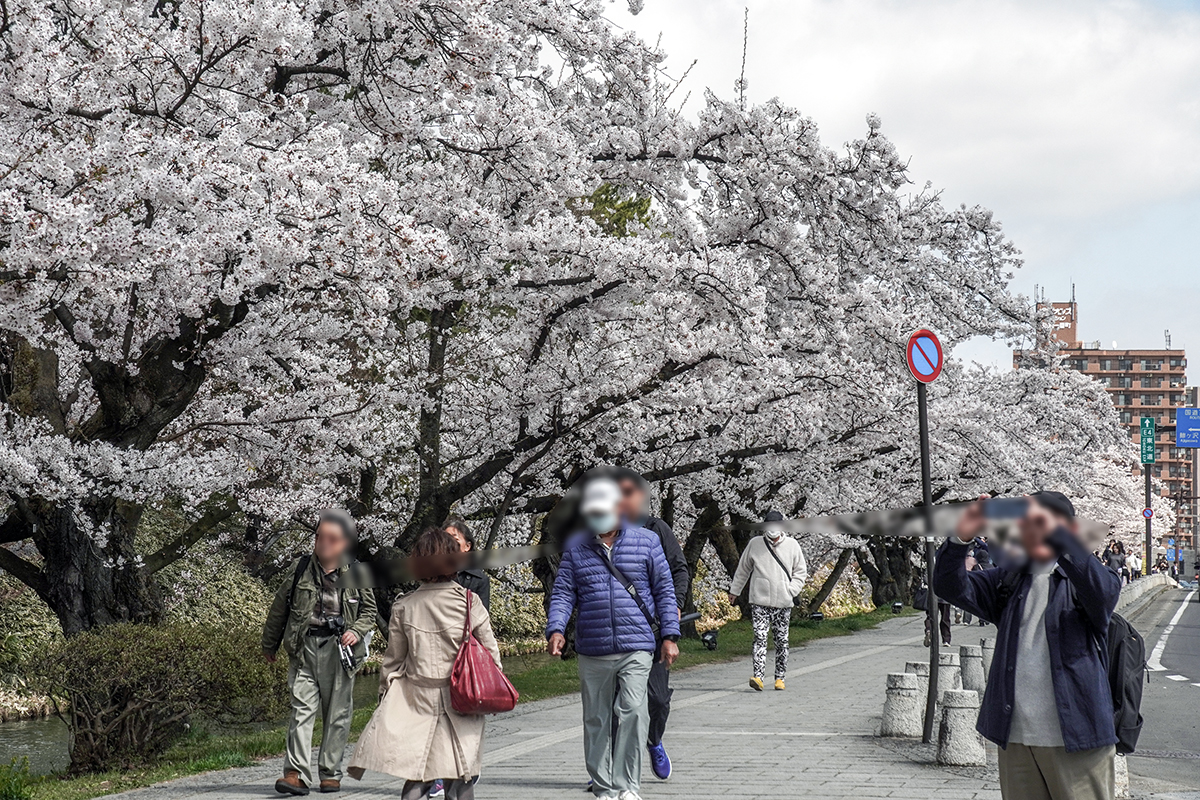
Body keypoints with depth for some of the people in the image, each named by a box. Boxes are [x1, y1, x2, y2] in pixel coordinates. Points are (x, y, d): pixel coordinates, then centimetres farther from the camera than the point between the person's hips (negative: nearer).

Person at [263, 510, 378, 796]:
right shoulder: (300, 569, 4)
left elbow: (369, 611, 14)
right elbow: (279, 608, 14)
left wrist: (356, 631, -6)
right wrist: (269, 644, 20)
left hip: (338, 650, 0)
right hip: (305, 648, 0)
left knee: (337, 712, 4)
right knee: (302, 708, -9)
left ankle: (330, 773, 15)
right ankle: (297, 773, -11)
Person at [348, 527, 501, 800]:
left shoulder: (403, 607, -1)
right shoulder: (470, 601, -5)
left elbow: (393, 658, 6)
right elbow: (491, 653, -1)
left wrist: (384, 692, 20)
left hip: (417, 698, 1)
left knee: (416, 778, 3)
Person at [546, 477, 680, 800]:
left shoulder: (646, 541, 7)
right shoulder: (576, 547, 10)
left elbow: (664, 591, 9)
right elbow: (563, 593, 6)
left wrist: (669, 636, 2)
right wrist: (555, 629, -11)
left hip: (636, 648, -2)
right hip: (592, 650, 2)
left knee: (632, 710, -16)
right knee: (596, 720, 8)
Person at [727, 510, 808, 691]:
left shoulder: (792, 545, 3)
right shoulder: (755, 544, 3)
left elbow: (801, 572, 11)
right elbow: (743, 569, 15)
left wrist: (791, 590, -3)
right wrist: (734, 590, 19)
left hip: (783, 602, 1)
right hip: (760, 601, -1)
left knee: (781, 641, 7)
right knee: (760, 637, -12)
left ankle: (780, 678, 16)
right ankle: (758, 676, -19)